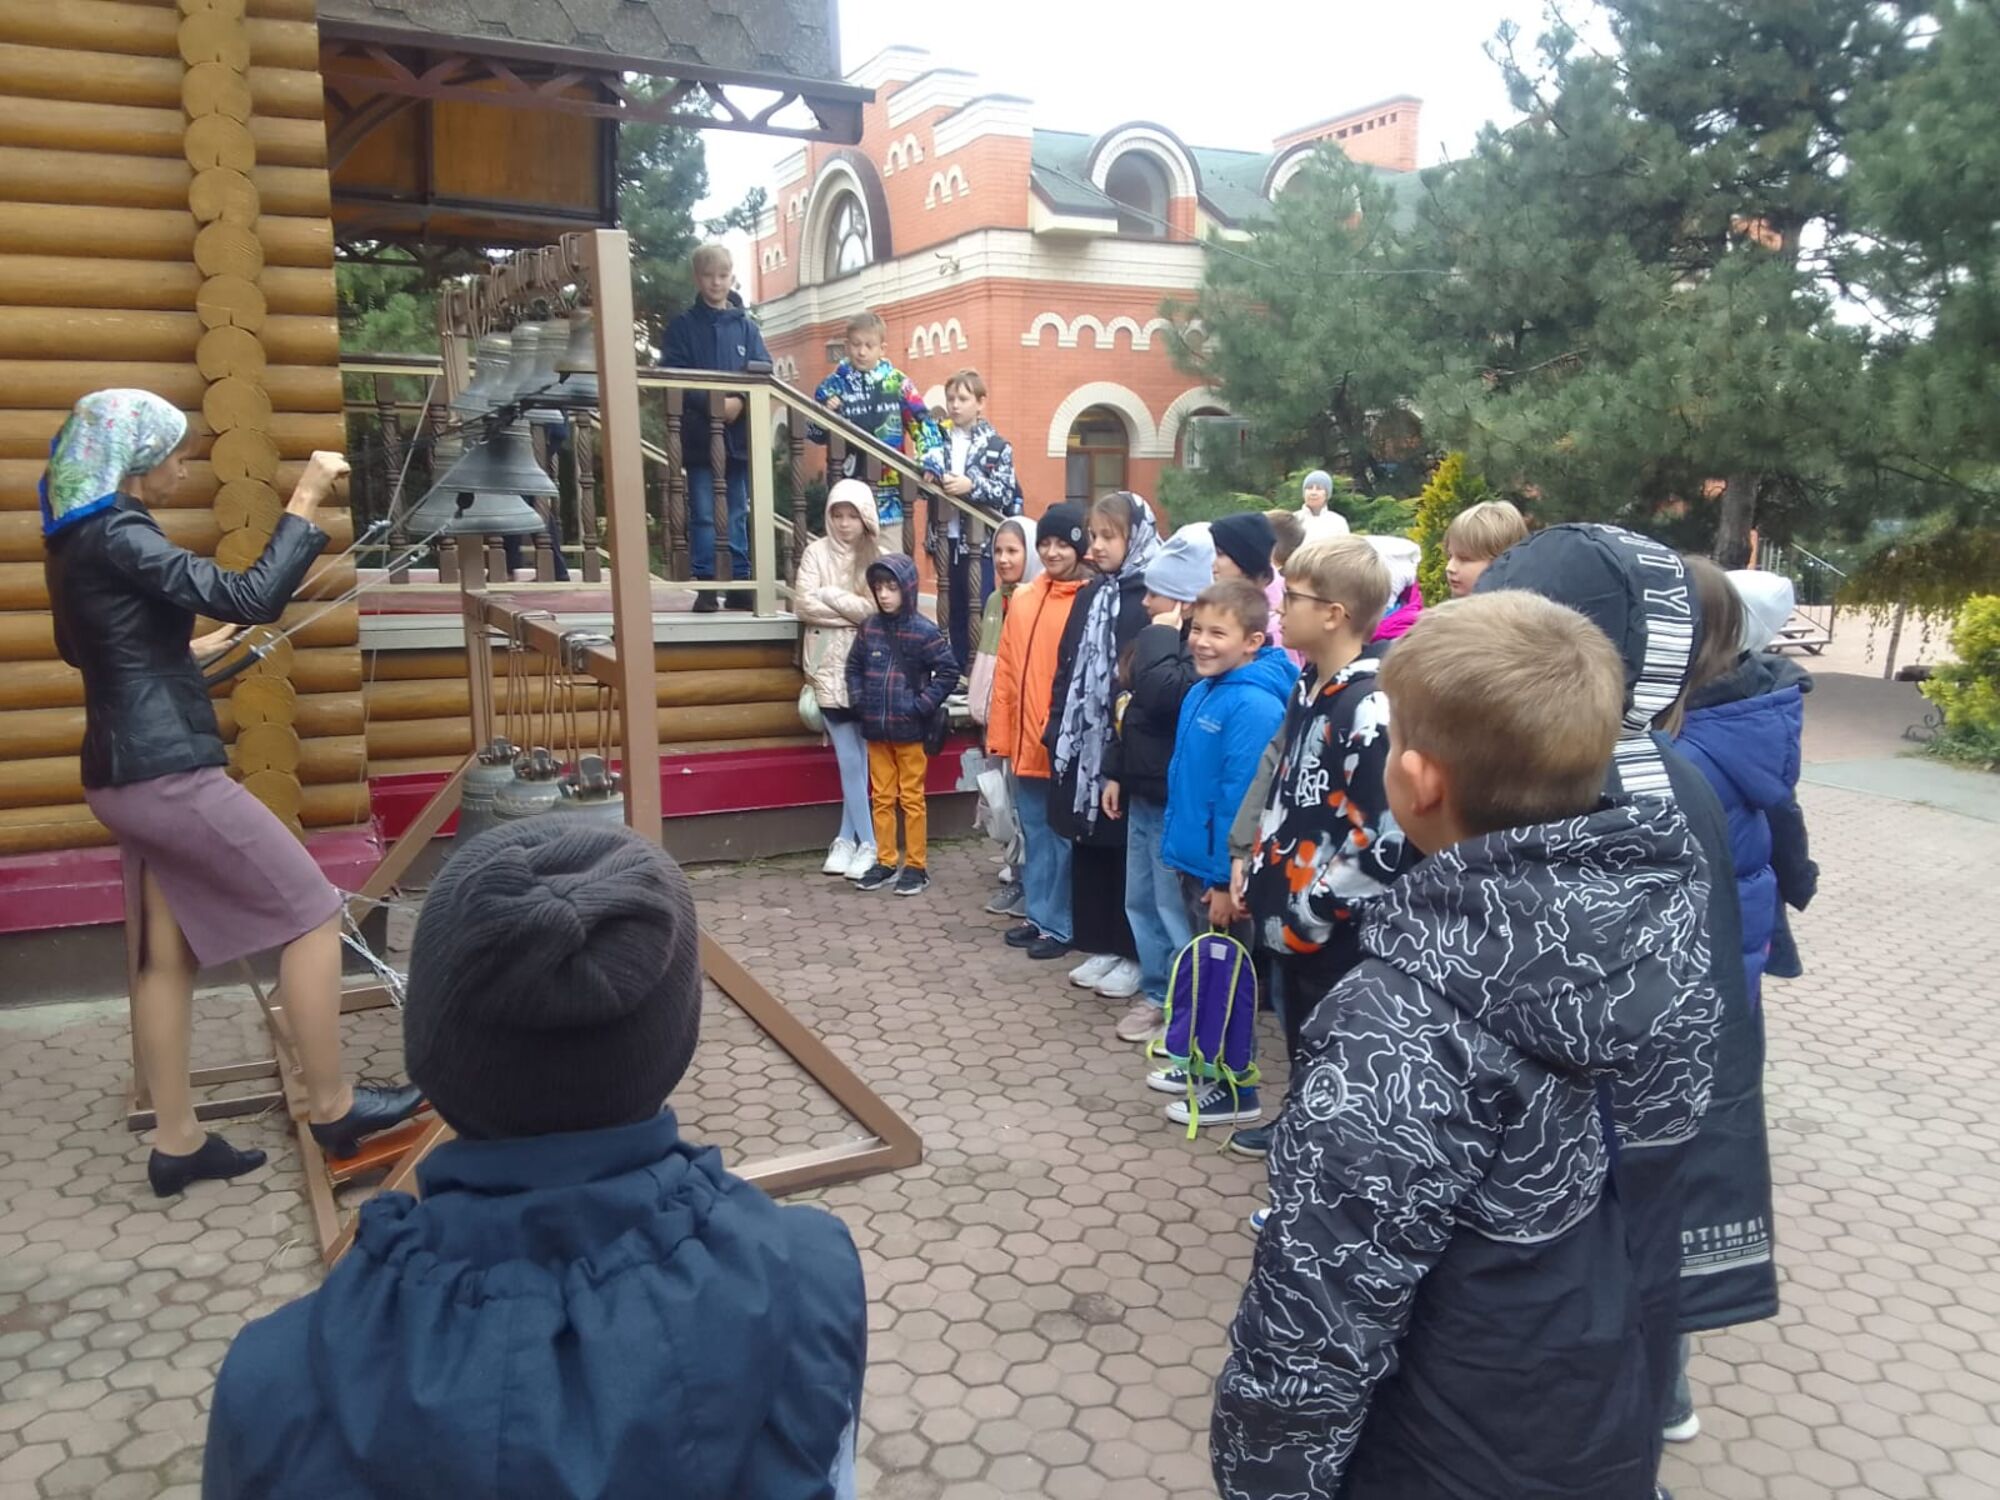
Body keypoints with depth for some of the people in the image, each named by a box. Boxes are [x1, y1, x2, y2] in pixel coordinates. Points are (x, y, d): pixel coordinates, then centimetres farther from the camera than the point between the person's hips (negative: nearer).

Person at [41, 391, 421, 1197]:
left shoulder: (77, 540, 14)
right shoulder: (119, 537, -16)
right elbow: (253, 597, -25)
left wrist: (197, 651, 26)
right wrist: (304, 504, -18)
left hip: (126, 774, 10)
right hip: (170, 773, -10)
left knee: (165, 953, 13)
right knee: (311, 913, -1)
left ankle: (176, 1141, 20)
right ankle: (332, 1108, 7)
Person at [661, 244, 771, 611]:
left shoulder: (746, 326, 11)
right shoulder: (683, 326, 4)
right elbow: (673, 377, -5)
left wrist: (739, 401, -15)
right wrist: (711, 404, -18)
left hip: (739, 432, 3)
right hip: (699, 432, -2)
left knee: (739, 512, 8)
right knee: (703, 514, -3)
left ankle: (740, 583, 14)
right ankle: (705, 586, 1)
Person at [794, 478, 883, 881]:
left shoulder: (879, 556, 2)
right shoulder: (817, 551, 4)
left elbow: (882, 608, -10)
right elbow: (803, 604, -7)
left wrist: (831, 597, -8)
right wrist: (855, 609, -10)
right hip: (830, 667, 1)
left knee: (864, 757, 0)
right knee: (849, 759, 2)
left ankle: (850, 839, 10)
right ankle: (865, 843, 11)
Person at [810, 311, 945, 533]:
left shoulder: (897, 382, 3)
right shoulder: (833, 384, 3)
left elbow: (922, 422, 3)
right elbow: (814, 434, 9)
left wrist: (931, 461, -12)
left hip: (888, 490, 0)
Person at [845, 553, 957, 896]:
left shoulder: (924, 631, -11)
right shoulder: (869, 628, 3)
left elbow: (948, 672, -10)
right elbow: (854, 666, 15)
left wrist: (922, 706, -13)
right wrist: (859, 700, 3)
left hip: (910, 731, -4)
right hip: (875, 730, 5)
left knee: (911, 799, 5)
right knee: (882, 798, 13)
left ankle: (916, 867, 13)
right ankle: (885, 862, 23)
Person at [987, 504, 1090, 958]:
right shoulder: (1022, 600, 11)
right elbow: (1007, 671, 12)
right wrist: (1000, 733, 9)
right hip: (1025, 741, 6)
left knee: (1064, 838, 4)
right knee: (1035, 835, 15)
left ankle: (1060, 925, 15)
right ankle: (1039, 915, 27)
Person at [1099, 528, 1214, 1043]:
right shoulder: (1157, 640, 12)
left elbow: (1160, 696, -35)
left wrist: (1161, 636, -22)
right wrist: (1115, 772, 17)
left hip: (1173, 798, -10)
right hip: (1142, 792, 10)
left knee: (1174, 906, 0)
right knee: (1140, 900, 16)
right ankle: (1156, 992, 28)